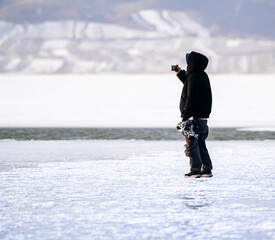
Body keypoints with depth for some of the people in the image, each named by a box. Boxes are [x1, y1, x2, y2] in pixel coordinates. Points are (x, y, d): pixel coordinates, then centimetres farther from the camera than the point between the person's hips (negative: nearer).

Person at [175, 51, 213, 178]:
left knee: (191, 144, -3)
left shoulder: (194, 78, -17)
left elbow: (191, 99, -22)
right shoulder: (202, 76, 13)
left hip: (194, 118, -10)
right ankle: (207, 169, 15)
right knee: (200, 144, 15)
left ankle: (195, 170, -4)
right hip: (202, 117, 10)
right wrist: (180, 73, 30)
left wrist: (185, 117, -22)